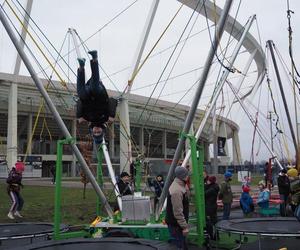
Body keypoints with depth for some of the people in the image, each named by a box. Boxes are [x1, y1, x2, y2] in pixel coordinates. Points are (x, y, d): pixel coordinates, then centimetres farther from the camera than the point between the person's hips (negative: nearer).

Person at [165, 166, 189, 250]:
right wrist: (185, 226, -22)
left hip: (178, 223, 10)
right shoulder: (177, 190, -28)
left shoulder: (179, 185, 5)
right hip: (175, 224, -10)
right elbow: (178, 212, -28)